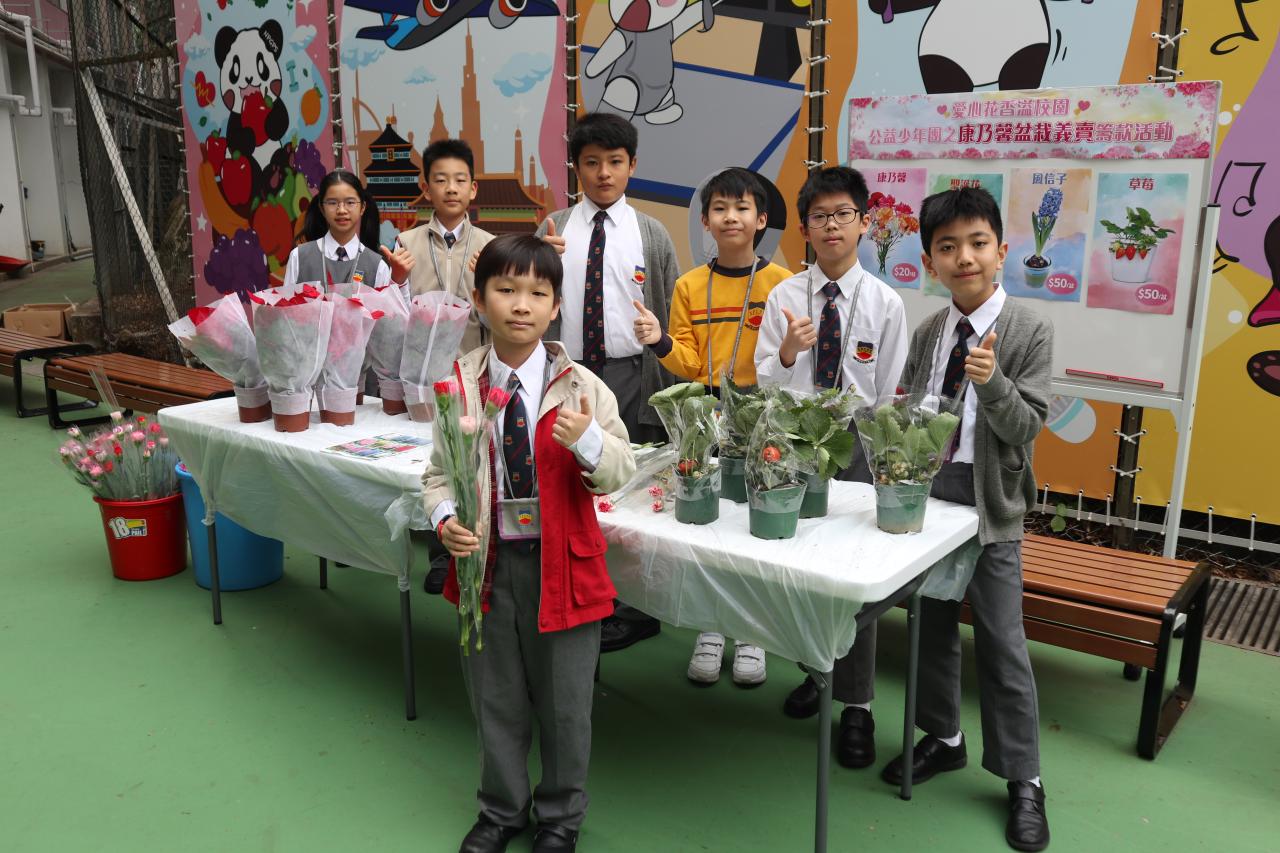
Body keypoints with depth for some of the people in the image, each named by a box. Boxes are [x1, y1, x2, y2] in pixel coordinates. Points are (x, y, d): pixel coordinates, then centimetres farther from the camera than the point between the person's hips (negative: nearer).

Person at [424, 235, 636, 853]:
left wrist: (589, 441, -28)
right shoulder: (460, 387, -4)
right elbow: (439, 473, 3)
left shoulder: (580, 386, -9)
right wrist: (446, 521, -16)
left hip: (561, 563, -1)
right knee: (495, 697, 18)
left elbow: (619, 474, -8)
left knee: (565, 701, 13)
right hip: (485, 559, 2)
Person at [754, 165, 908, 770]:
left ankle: (856, 707, 17)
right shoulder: (784, 297, -1)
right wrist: (787, 352, -23)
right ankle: (812, 670, 36)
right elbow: (765, 385, -2)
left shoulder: (885, 303, -4)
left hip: (859, 442, -1)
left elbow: (889, 394, 0)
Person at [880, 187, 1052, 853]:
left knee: (1001, 639, 2)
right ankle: (943, 738, 36)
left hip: (988, 498, -5)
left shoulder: (1029, 331, -8)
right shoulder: (928, 333, 7)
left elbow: (1026, 426, -14)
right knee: (931, 624, 16)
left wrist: (990, 381, -29)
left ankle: (1023, 779, 17)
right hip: (924, 489, 5)